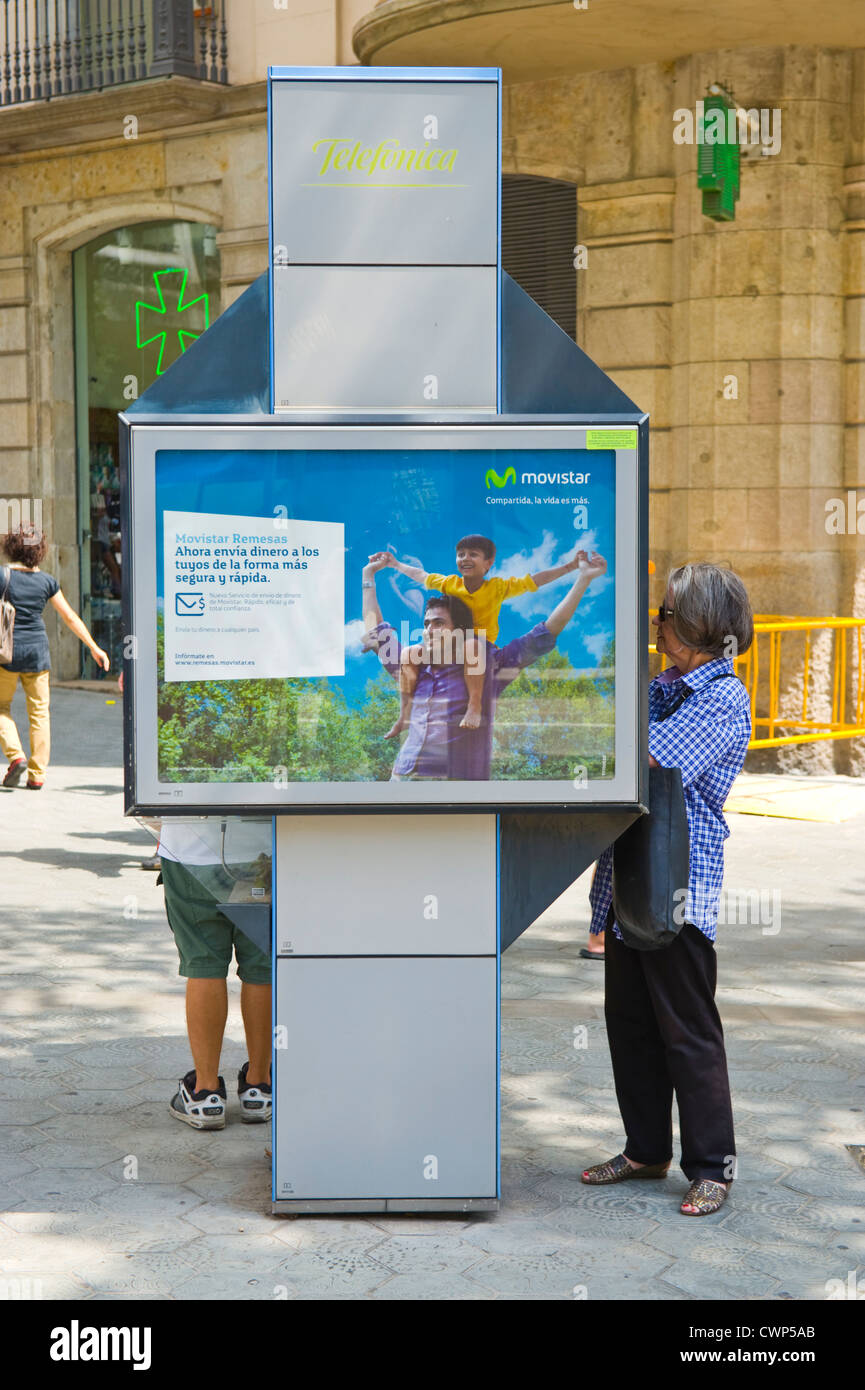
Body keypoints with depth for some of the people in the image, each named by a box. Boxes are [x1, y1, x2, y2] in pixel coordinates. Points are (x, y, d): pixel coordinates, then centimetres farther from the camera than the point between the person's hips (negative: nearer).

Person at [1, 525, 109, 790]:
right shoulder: (46, 581, 1)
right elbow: (70, 616, 5)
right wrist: (94, 647, 10)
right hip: (37, 651, 3)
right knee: (39, 712, 8)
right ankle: (37, 775, 7)